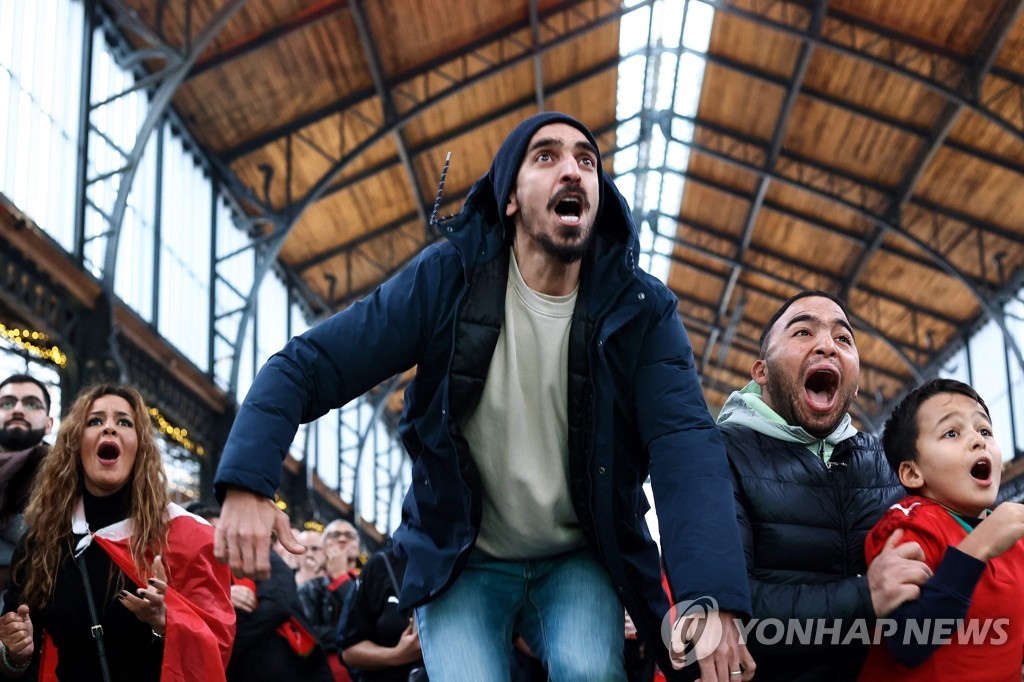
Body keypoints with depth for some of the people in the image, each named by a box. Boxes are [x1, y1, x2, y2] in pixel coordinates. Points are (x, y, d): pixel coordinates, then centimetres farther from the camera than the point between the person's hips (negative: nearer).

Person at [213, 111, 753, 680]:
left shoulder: (640, 308, -9)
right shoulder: (446, 279, -11)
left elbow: (687, 440, -20)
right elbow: (307, 367, -12)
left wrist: (711, 594, -36)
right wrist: (246, 484, -29)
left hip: (580, 561, 1)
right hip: (461, 563, 0)